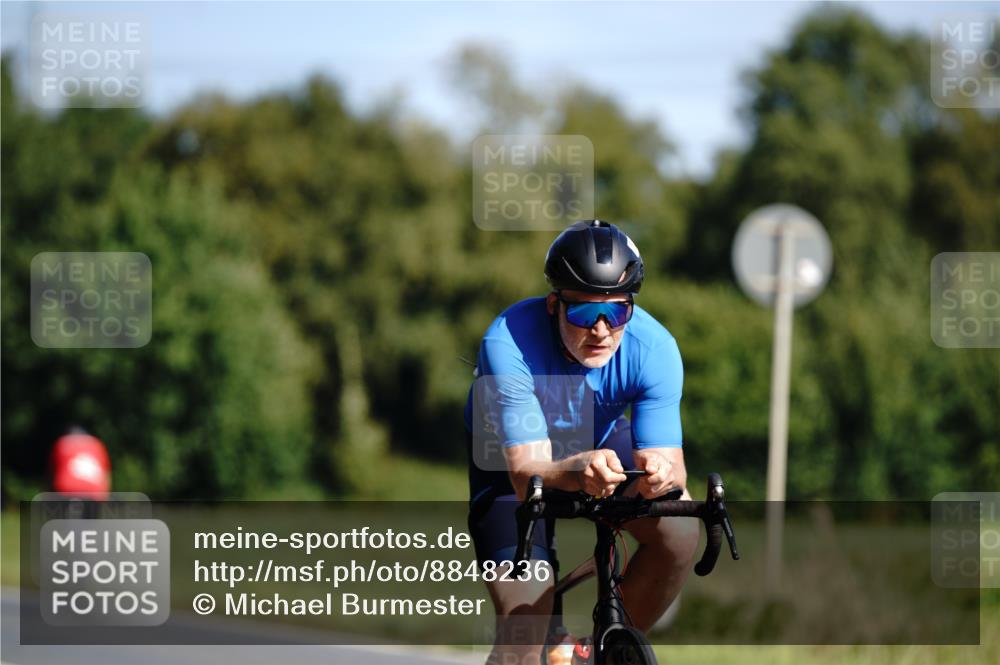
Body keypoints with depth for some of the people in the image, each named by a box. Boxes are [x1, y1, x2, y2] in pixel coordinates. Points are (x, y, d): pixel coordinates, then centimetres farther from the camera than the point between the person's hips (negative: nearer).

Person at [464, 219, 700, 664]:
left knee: (680, 530, -24)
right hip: (510, 459, -3)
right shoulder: (509, 344, -37)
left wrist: (662, 474, -56)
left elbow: (666, 457, -31)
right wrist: (578, 472, -64)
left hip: (598, 442, 3)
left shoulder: (654, 349, -29)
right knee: (524, 621, -22)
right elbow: (527, 475, -41)